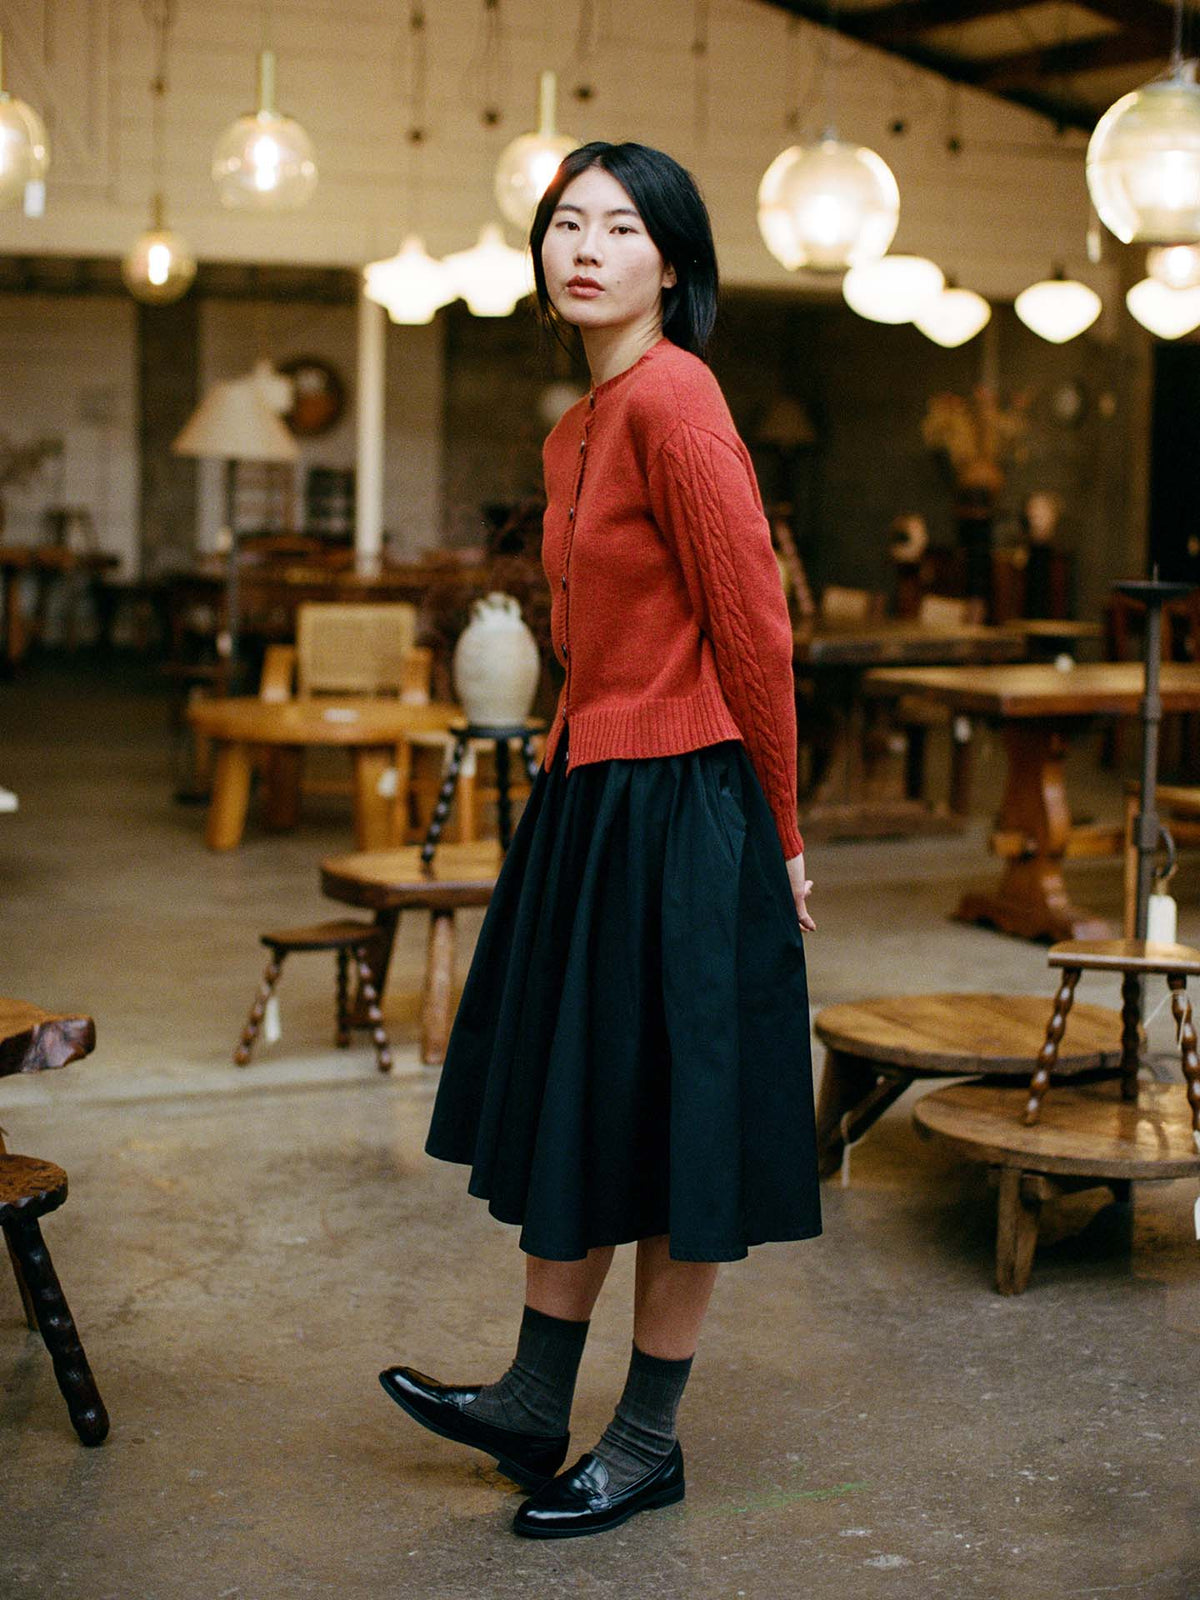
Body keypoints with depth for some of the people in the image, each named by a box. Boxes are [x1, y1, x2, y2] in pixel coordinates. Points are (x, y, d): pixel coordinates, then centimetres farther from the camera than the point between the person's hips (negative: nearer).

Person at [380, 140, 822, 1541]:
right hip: (590, 796, 9)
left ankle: (649, 1444, 18)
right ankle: (533, 1407, 28)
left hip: (677, 808, -9)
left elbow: (753, 634, -16)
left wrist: (777, 837, -10)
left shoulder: (670, 402, -16)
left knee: (664, 1123, 3)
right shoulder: (581, 428, 12)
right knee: (572, 1108, 15)